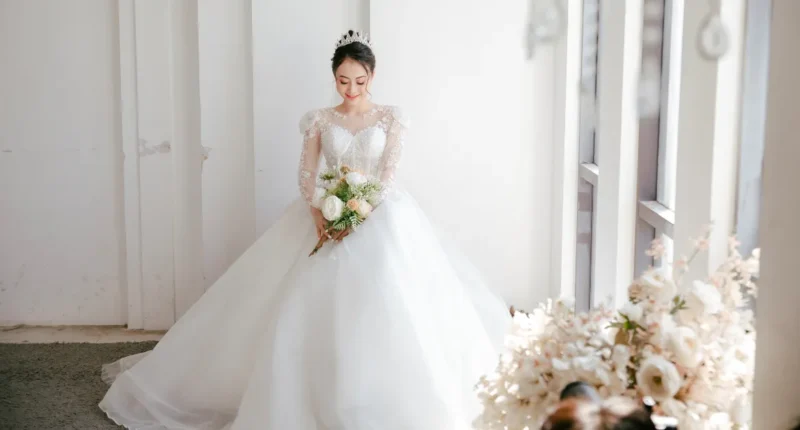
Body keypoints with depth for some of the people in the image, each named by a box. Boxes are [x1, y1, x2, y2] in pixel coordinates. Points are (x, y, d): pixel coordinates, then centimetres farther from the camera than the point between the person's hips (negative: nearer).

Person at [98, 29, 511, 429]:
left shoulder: (391, 117, 4)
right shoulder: (320, 120, 8)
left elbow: (388, 173, -6)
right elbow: (306, 175, 1)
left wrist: (360, 215, -22)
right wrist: (318, 215, -18)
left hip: (381, 216, -2)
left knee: (381, 306, -13)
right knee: (309, 308, -7)